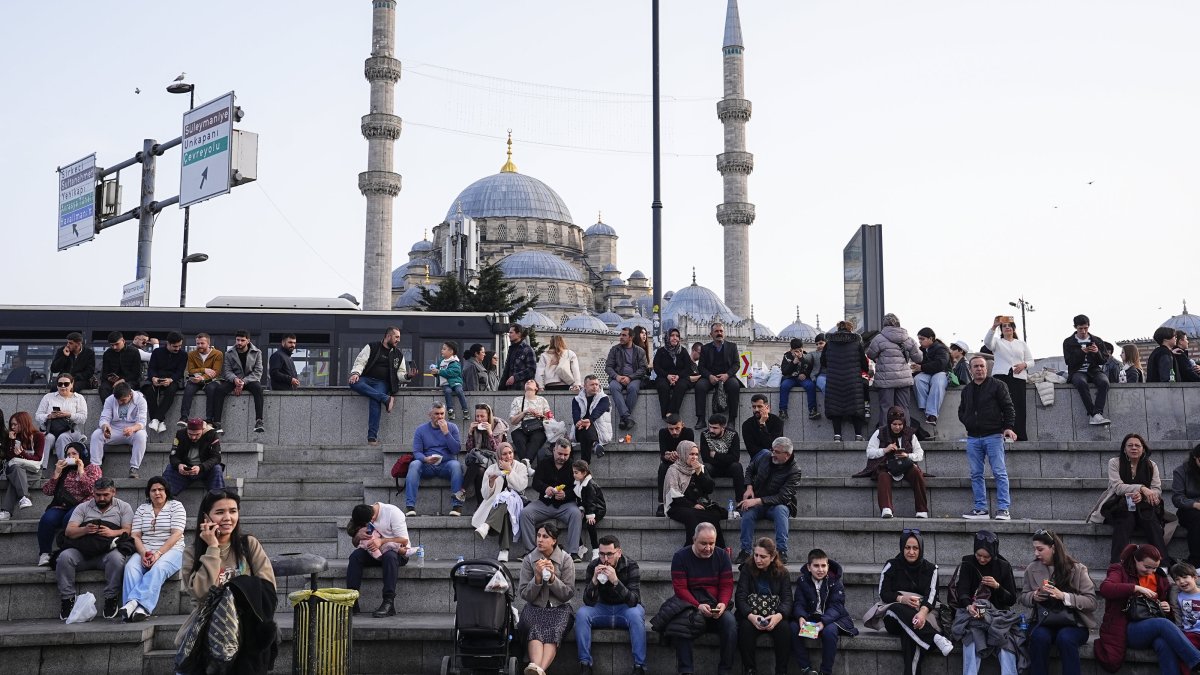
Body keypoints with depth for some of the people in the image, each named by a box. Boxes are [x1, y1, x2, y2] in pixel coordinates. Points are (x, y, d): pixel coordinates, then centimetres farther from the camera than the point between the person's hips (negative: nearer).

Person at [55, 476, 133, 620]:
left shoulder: (123, 507, 14)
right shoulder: (83, 507, 18)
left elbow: (128, 531, 1)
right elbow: (69, 531, 6)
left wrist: (112, 532, -19)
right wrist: (85, 530, -15)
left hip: (107, 551, -2)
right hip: (82, 551, 2)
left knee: (117, 558, -36)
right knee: (64, 557, -28)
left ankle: (111, 600, -22)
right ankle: (67, 600, -19)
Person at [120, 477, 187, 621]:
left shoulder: (176, 506, 4)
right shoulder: (142, 509, 16)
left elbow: (176, 534, -7)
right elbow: (136, 536, 6)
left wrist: (158, 553, -19)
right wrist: (143, 553, -14)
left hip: (170, 551, -3)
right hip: (145, 551, 3)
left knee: (158, 568, -36)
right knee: (131, 566, -29)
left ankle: (134, 602, -48)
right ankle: (141, 608, -46)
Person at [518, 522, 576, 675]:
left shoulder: (566, 560, 2)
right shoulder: (529, 560, 5)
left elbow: (568, 594, 0)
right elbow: (525, 595, 3)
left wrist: (552, 577, -15)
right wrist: (537, 577, -14)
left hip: (559, 607, 0)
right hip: (535, 607, 1)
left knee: (553, 631, -33)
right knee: (536, 629, -33)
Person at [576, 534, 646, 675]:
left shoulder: (631, 567, -15)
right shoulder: (593, 566, -9)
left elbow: (634, 601, -27)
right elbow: (588, 602, -15)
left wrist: (615, 581, -40)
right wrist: (594, 580, -32)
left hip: (625, 609, -2)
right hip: (602, 609, 2)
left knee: (636, 614, -35)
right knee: (581, 614, -25)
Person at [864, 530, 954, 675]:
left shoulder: (930, 569, 8)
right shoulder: (892, 566, 6)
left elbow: (931, 595, -7)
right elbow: (884, 594, -2)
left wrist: (923, 612, -31)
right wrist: (902, 599, -25)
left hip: (920, 614, 0)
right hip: (893, 618, 0)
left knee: (911, 634, -37)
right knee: (899, 609, -38)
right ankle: (935, 638, -50)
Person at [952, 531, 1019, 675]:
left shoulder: (1003, 567, 8)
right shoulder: (967, 565, 5)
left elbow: (1012, 599, 8)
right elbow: (962, 592, -7)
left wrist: (997, 586, -11)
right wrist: (968, 606, -30)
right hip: (971, 612, -1)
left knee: (1005, 639, -30)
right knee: (972, 635, -33)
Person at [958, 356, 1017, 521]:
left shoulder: (997, 386, 2)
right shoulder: (966, 390, 16)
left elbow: (1008, 407, -1)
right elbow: (961, 411, 25)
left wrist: (1008, 427, -12)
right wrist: (969, 422, 7)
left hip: (994, 435, -5)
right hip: (973, 437, 5)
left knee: (1000, 473, -7)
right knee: (976, 474, 4)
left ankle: (1004, 509, -7)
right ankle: (981, 509, 9)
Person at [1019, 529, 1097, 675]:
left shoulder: (1077, 569, -4)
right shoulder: (1032, 569, 5)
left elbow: (1091, 601, -8)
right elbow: (1023, 596, 15)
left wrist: (1064, 596, -22)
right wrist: (1033, 597, -10)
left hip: (1073, 622, -2)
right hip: (1044, 621, 2)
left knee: (1065, 637, -36)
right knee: (1039, 636, -33)